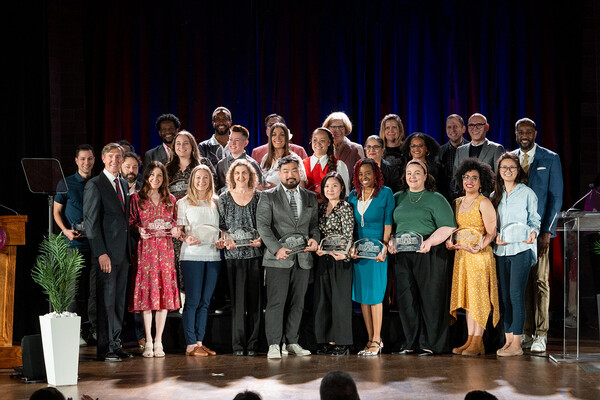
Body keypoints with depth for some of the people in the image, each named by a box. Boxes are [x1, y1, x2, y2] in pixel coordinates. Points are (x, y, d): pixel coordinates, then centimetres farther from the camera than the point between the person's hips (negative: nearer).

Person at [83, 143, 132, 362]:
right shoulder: (94, 185, -6)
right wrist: (101, 253, -17)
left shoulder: (124, 184, 16)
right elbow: (91, 222, -10)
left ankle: (115, 344, 17)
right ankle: (105, 348, 2)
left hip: (123, 252, 7)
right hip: (106, 253, -7)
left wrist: (130, 249, 13)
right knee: (106, 301, -4)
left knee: (119, 300, 10)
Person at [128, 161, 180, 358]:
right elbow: (131, 222, 7)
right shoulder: (137, 198, 4)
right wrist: (139, 229, -13)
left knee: (165, 292, -1)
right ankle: (148, 342, 1)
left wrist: (175, 230, -3)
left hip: (165, 248, 2)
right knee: (147, 291, -5)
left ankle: (158, 341, 5)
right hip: (145, 248, -2)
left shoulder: (170, 199, 12)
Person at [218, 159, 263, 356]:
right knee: (237, 298, -3)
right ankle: (238, 344, 1)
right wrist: (227, 240, -9)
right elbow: (220, 226, 8)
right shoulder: (224, 198, 7)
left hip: (255, 252, 1)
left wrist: (260, 240, -9)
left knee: (255, 298, 0)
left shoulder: (259, 197, 7)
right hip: (233, 253, 0)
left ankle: (252, 343, 6)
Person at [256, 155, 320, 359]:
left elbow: (315, 223, 17)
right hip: (278, 258, -4)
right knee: (276, 302, -6)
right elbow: (262, 225, -6)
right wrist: (276, 249, -17)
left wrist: (314, 238, -5)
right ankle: (274, 345, -2)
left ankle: (292, 342, 15)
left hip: (303, 258, 4)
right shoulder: (268, 197, 2)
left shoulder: (310, 197, 15)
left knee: (298, 302, 7)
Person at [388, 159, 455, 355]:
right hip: (401, 256, 4)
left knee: (430, 298, -3)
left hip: (429, 255, -4)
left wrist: (430, 242, -18)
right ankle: (411, 342, 10)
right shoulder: (397, 198, 17)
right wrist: (390, 242, -2)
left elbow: (448, 228, -3)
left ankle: (429, 344, 5)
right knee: (405, 299, 2)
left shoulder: (436, 199, 4)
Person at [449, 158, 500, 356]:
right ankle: (470, 340, 11)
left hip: (480, 256, -7)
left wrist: (478, 247, -24)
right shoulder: (458, 202, 14)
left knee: (478, 296, -6)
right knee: (466, 296, 7)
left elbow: (491, 233, -10)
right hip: (461, 255, 7)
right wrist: (451, 241, 4)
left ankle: (478, 342, -3)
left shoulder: (484, 203, -7)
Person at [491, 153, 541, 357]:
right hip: (501, 250, 5)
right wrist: (495, 237, -3)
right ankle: (508, 340, 11)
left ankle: (517, 344, -10)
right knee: (505, 296, 6)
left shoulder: (527, 193, 1)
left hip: (521, 249, -5)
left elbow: (535, 220, 3)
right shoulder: (495, 195, 14)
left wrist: (532, 233, -17)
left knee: (516, 294, -11)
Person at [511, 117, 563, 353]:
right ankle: (526, 333, 9)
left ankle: (540, 335, -3)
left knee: (540, 281, -6)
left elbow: (556, 197, 0)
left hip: (539, 229, -3)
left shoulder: (550, 159, 3)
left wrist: (547, 231, -8)